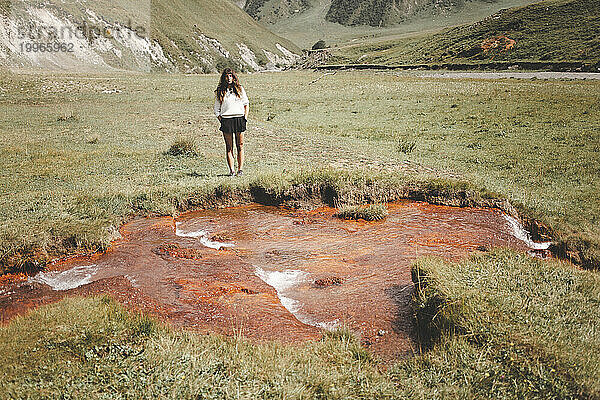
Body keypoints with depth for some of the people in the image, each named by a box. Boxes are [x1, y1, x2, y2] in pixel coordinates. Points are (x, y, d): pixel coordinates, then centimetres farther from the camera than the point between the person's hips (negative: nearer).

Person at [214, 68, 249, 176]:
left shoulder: (240, 89, 11)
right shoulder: (219, 91, 9)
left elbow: (246, 104, 14)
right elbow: (217, 109, 11)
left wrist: (245, 117, 2)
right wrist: (221, 120, -2)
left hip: (239, 119, 0)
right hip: (226, 120, 0)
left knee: (240, 146, 1)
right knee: (229, 147, 0)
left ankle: (240, 169, 4)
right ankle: (231, 170, 1)